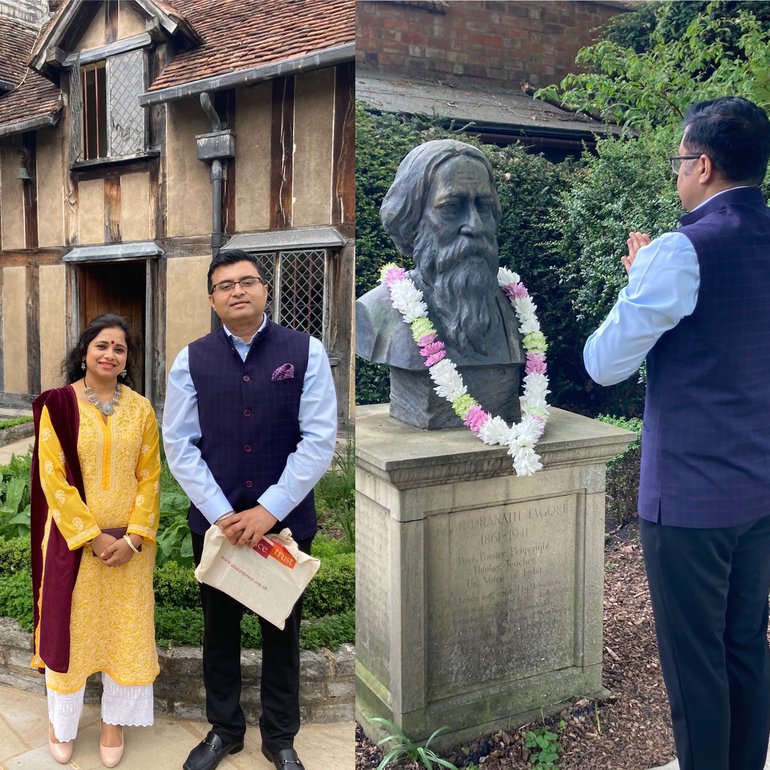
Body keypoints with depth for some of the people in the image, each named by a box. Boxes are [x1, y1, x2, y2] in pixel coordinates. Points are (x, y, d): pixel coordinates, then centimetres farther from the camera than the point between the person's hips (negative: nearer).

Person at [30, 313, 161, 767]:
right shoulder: (58, 403, -6)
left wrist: (132, 538, -10)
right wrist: (93, 536, -14)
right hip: (74, 538, -2)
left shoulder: (140, 408, 1)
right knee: (69, 624, 9)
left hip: (129, 541, 2)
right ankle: (63, 723, 31)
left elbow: (150, 477, 0)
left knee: (125, 626, 9)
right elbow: (53, 478, -10)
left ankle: (114, 721, 28)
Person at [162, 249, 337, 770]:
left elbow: (320, 439, -11)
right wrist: (221, 514, -11)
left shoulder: (306, 352, -7)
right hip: (215, 521, 2)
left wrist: (269, 509, -15)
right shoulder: (191, 360, -1)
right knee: (220, 629, 17)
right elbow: (180, 444, -2)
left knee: (282, 631, 14)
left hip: (287, 519, -1)